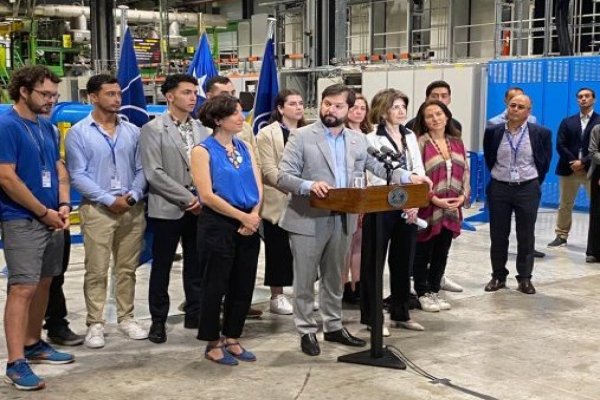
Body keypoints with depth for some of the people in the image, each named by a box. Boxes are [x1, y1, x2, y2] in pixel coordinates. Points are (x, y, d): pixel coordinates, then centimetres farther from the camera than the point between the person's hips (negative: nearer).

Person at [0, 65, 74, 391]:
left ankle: (33, 344, 28)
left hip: (51, 219, 8)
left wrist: (63, 205, -2)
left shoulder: (47, 127, 12)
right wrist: (45, 212, -13)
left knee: (43, 284, 14)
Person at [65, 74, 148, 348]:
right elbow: (78, 175, -7)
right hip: (97, 210, -3)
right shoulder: (78, 133, -1)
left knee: (127, 269, 10)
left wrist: (133, 196, -10)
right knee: (96, 271, 0)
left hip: (133, 209, 3)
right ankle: (95, 324, 8)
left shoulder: (132, 131, 9)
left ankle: (126, 318, 21)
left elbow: (141, 169, 8)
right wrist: (109, 200, -14)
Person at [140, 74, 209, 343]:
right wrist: (187, 198, -14)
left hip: (199, 207, 4)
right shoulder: (153, 129, -5)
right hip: (167, 209, -4)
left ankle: (194, 314, 22)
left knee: (196, 265, 10)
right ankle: (158, 320, 17)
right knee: (161, 267, 6)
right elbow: (154, 173, -12)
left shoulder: (200, 128, 9)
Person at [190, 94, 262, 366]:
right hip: (218, 225, -6)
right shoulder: (203, 151, -7)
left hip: (248, 227, 6)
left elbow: (258, 187, 7)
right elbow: (207, 195, -15)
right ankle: (213, 344, 17)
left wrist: (254, 215, -11)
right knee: (215, 286, 4)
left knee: (243, 286, 10)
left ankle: (232, 339, 25)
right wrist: (243, 216, -15)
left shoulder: (244, 148, 11)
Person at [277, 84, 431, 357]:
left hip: (342, 220, 5)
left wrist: (409, 177, -7)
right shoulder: (301, 137, -7)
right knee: (305, 280, 5)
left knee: (334, 278, 17)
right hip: (308, 220, -4)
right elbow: (283, 177, -13)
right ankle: (306, 331, 17)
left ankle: (333, 326, 30)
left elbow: (379, 167, 9)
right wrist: (309, 185, -30)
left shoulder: (357, 140, 9)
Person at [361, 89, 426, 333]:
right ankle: (371, 317, 11)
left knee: (403, 262, 12)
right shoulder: (372, 139, -6)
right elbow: (376, 178, -13)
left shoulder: (410, 136, 11)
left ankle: (401, 314, 24)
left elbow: (419, 171, 7)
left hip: (409, 208, 6)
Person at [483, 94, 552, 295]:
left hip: (528, 190, -1)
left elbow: (544, 162, 7)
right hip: (499, 189, 1)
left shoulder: (541, 133, -4)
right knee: (498, 235, 6)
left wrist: (534, 184, 8)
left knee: (526, 237, 5)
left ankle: (525, 278, 15)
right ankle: (498, 276, 18)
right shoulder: (493, 132, -1)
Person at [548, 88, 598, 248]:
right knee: (565, 205, 10)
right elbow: (560, 145, 2)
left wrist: (583, 162, -15)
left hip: (591, 170, -3)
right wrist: (573, 162, -11)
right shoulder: (567, 122, 12)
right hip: (569, 169, 3)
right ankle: (561, 236, 18)